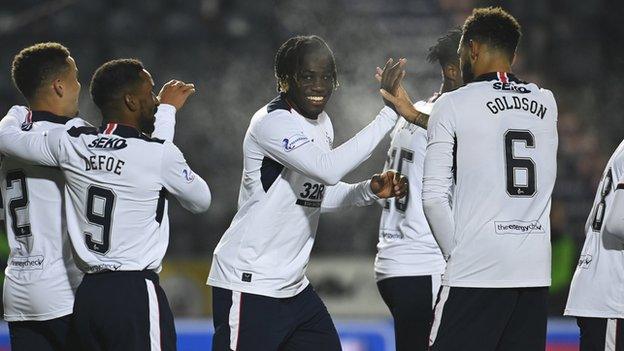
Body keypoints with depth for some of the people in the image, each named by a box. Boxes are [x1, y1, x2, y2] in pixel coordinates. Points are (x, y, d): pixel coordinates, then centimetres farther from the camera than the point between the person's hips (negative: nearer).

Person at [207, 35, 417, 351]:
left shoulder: (322, 123, 11)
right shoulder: (273, 122, -18)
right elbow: (328, 169, -32)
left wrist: (370, 191, 3)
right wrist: (388, 112, -30)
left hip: (293, 286, 9)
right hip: (249, 286, -9)